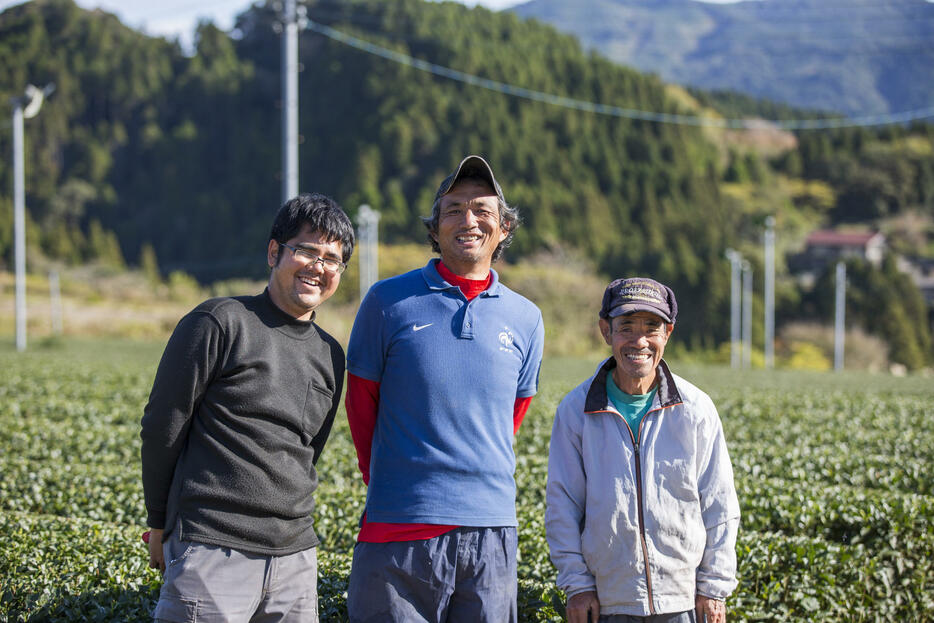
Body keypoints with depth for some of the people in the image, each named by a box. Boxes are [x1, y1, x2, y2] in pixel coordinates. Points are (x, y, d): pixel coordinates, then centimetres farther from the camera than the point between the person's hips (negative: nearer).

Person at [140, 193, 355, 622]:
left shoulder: (329, 355, 15)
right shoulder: (221, 323, -4)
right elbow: (163, 426, -2)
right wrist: (160, 526, 4)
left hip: (295, 557, 6)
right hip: (211, 554, -6)